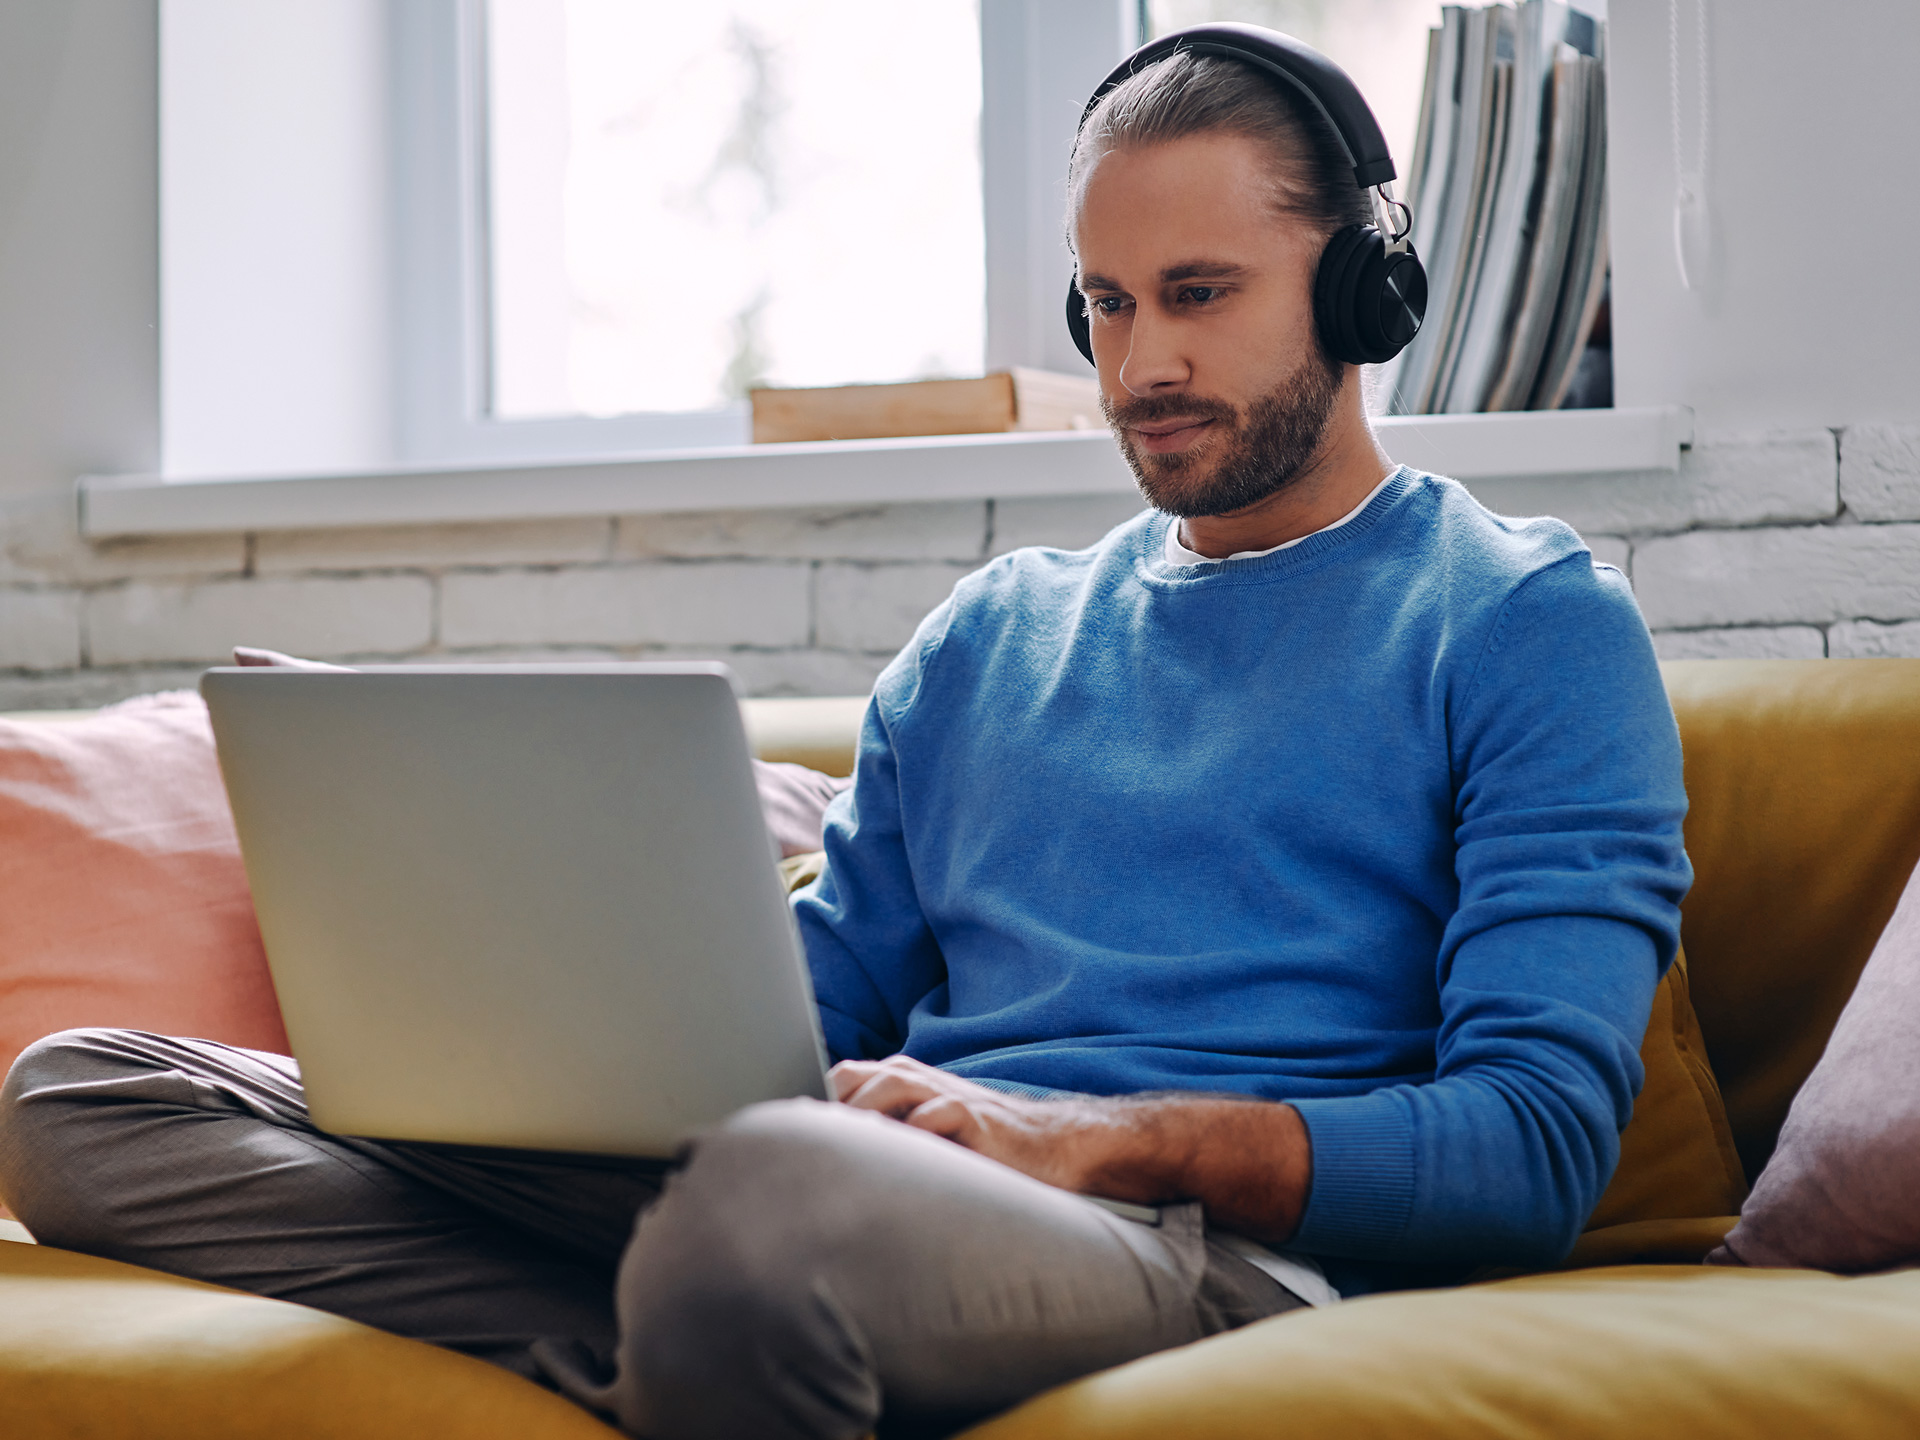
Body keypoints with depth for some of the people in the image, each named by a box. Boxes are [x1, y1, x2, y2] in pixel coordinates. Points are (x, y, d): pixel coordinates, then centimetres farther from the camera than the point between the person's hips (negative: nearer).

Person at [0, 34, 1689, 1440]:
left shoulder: (1531, 620, 7)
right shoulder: (993, 632, 26)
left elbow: (1538, 1140, -4)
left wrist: (1104, 1137, -17)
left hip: (1219, 1253, -7)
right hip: (910, 1198, 7)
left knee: (782, 1183, -44)